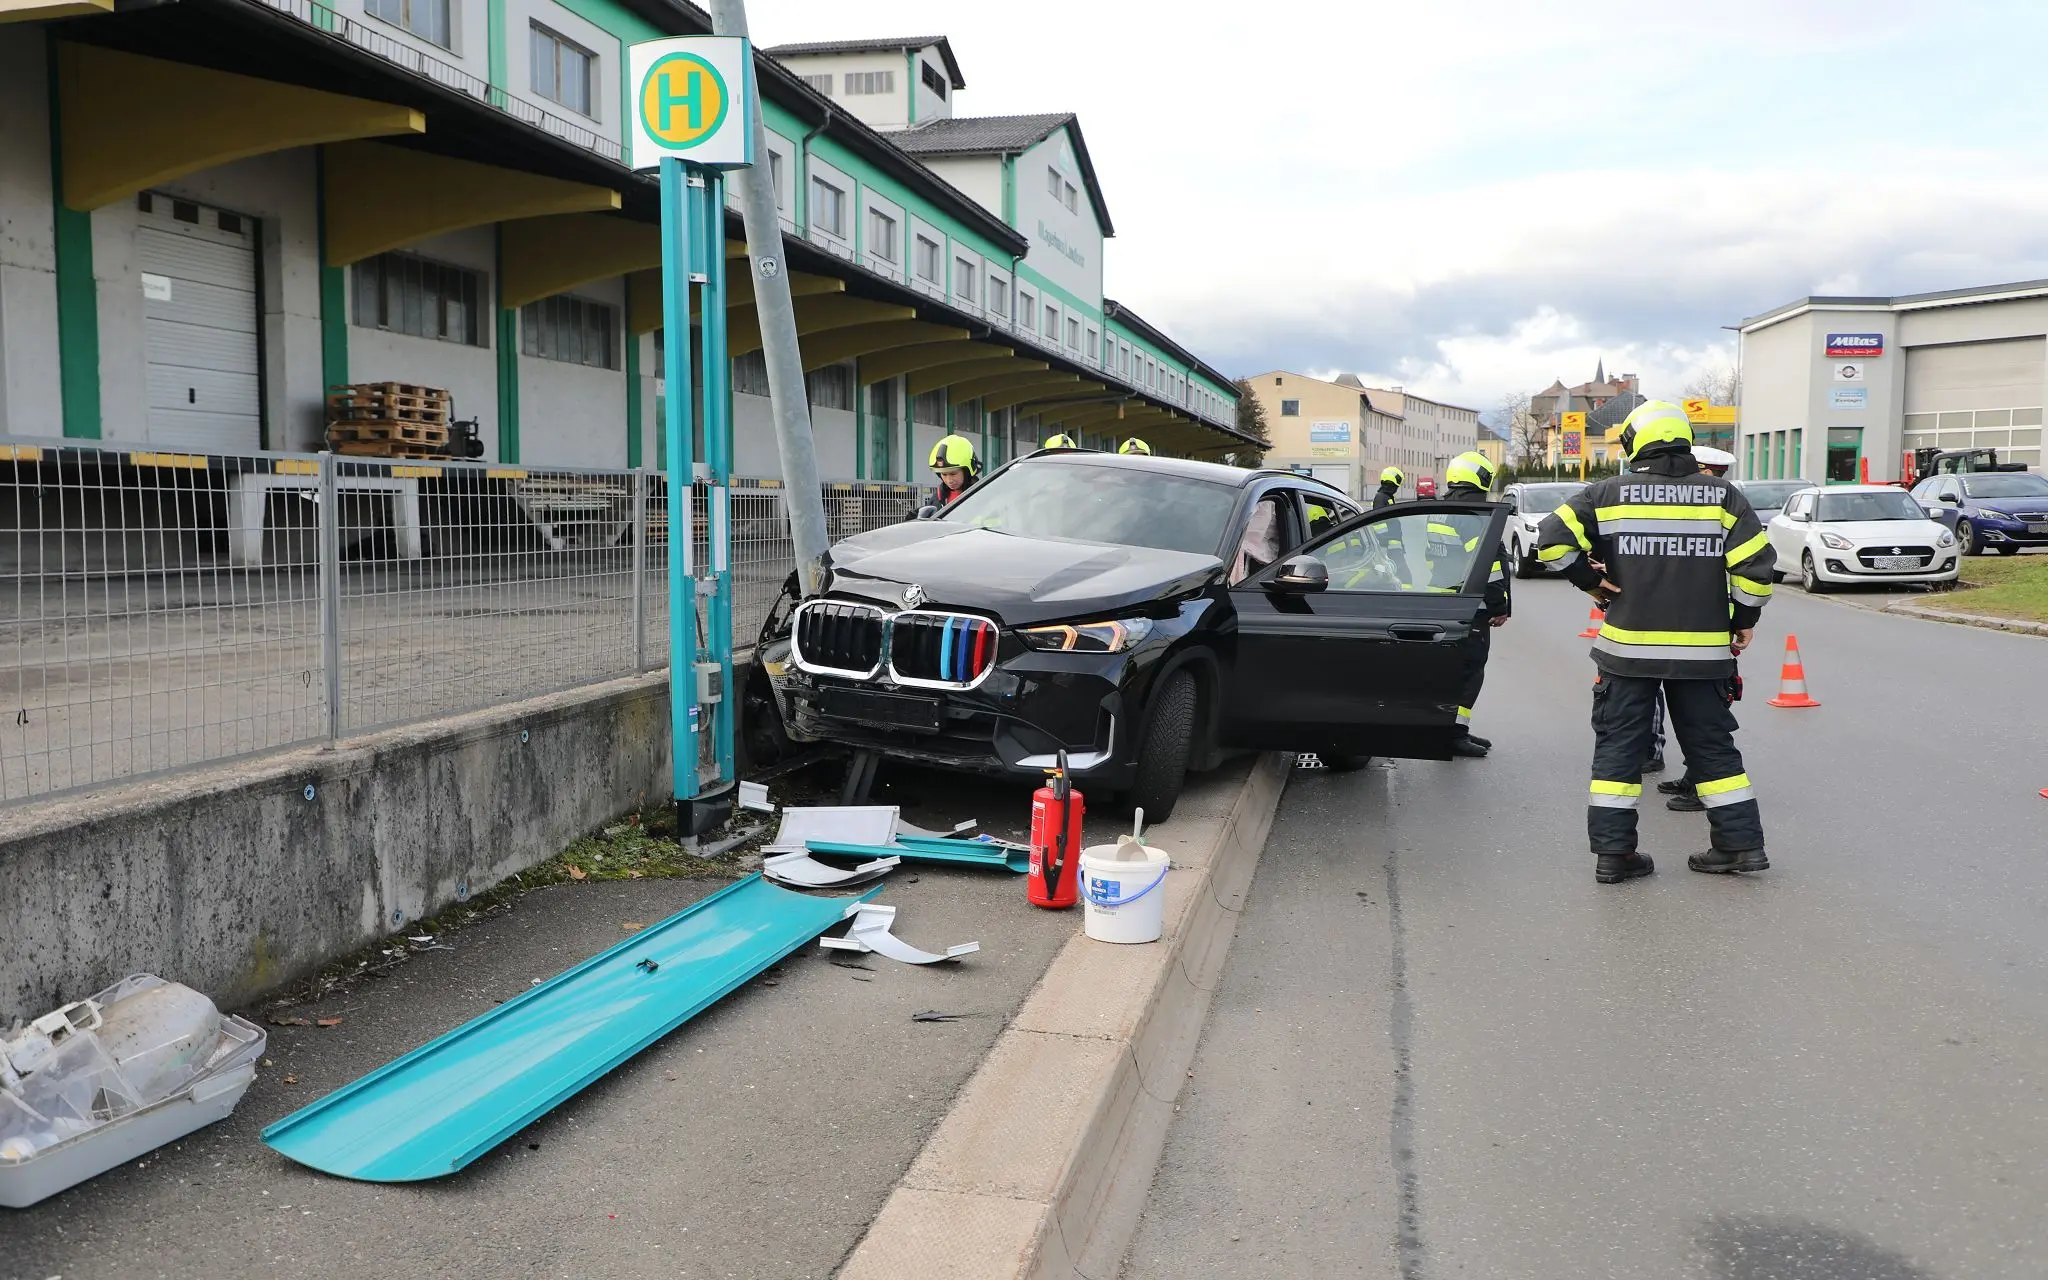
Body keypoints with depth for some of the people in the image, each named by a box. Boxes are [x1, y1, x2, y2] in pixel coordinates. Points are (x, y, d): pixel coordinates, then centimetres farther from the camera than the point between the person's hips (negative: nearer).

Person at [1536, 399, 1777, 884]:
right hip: (1703, 650, 2)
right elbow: (1755, 564, -4)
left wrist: (1591, 582, 3)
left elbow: (1553, 539, -9)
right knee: (1712, 744, 14)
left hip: (1627, 646, -1)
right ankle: (1741, 842, 18)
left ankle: (1613, 852, 5)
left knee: (1618, 746, 6)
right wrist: (1745, 621, 9)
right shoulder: (1723, 496, 1)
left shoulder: (1608, 494, -3)